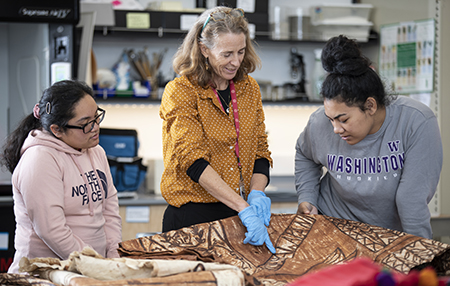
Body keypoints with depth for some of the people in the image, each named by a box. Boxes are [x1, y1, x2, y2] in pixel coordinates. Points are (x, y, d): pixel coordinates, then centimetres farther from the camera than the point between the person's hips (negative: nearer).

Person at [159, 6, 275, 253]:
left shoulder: (249, 88, 7)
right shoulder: (180, 92, -11)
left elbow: (260, 149, 9)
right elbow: (193, 161, -20)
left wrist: (256, 194, -12)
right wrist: (244, 209, -28)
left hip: (242, 213, 5)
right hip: (193, 216, -5)